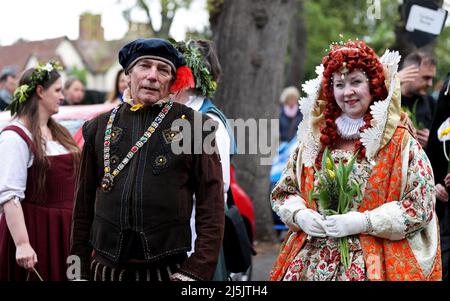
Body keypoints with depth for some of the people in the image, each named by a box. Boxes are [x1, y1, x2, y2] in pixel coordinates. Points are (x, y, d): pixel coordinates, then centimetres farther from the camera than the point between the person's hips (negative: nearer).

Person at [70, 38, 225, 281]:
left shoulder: (195, 126, 0)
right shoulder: (100, 127, 9)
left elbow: (211, 208, -3)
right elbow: (84, 206, 12)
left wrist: (197, 270, -9)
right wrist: (80, 271, 10)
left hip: (168, 269, -2)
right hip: (105, 269, 2)